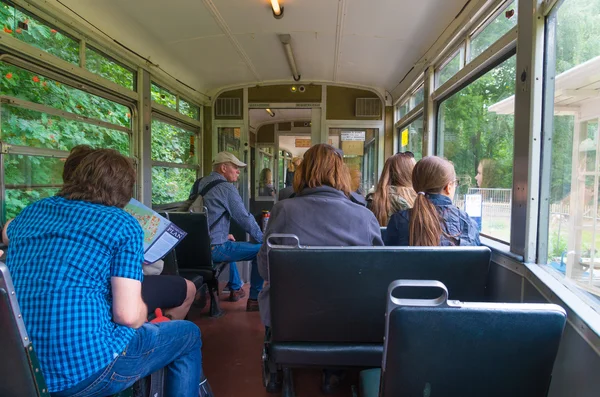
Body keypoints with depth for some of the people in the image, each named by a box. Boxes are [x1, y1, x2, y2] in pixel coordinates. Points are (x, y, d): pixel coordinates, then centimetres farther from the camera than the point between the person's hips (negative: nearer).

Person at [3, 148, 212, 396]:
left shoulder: (34, 212, 6)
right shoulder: (123, 224, -11)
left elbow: (7, 234, 33)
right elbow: (128, 315, -17)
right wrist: (142, 311, 5)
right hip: (85, 369, -7)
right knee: (187, 335, 15)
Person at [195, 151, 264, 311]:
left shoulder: (200, 184, 12)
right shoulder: (226, 188, -13)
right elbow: (245, 219, -13)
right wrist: (263, 239, 1)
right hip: (213, 248, -9)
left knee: (230, 244, 36)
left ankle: (235, 289, 41)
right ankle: (254, 299, 1)